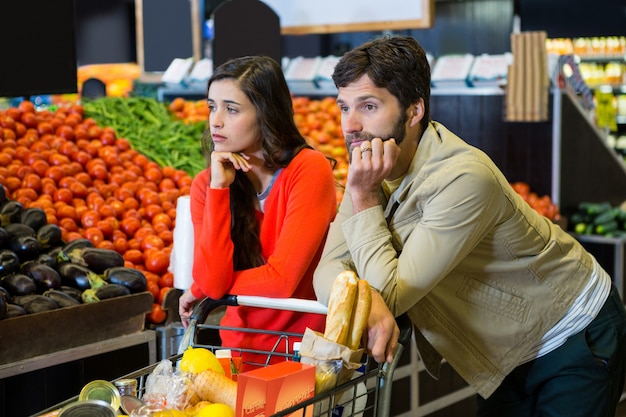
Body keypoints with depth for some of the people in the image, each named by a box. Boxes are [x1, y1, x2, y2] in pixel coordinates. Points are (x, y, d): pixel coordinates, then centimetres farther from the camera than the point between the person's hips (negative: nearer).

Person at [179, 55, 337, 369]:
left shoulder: (309, 170, -13)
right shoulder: (206, 184, 0)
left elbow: (281, 281, -18)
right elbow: (212, 281, -13)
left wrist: (197, 291, -5)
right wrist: (219, 188, -14)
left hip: (304, 353, -4)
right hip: (241, 349, 4)